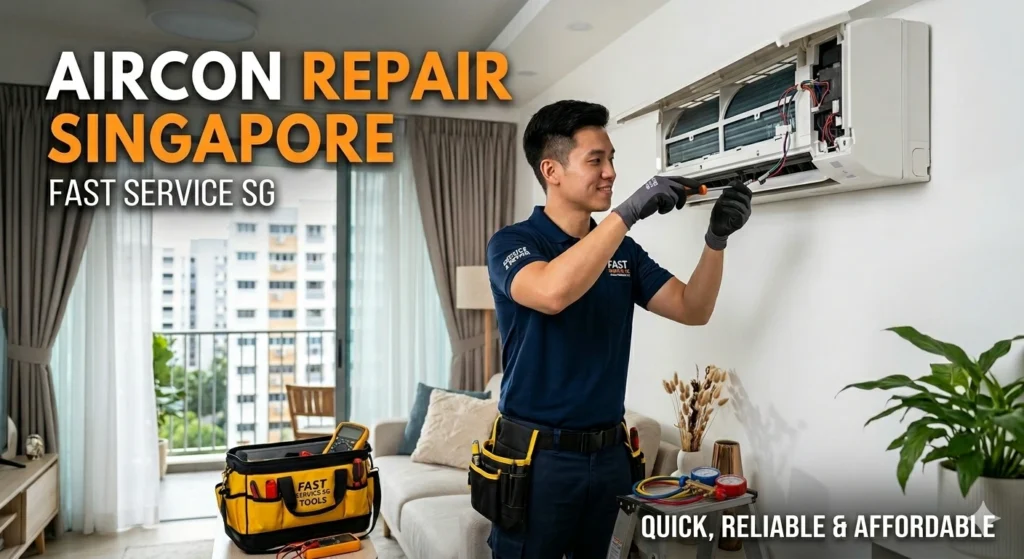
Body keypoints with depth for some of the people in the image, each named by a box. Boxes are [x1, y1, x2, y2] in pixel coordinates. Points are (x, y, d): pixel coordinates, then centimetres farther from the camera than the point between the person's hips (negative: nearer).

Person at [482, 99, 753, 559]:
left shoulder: (624, 251, 8)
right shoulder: (512, 242, -10)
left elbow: (692, 309, 4)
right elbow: (552, 292, -32)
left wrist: (717, 238, -11)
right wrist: (627, 212, -29)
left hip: (608, 453, 5)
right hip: (537, 456, -5)